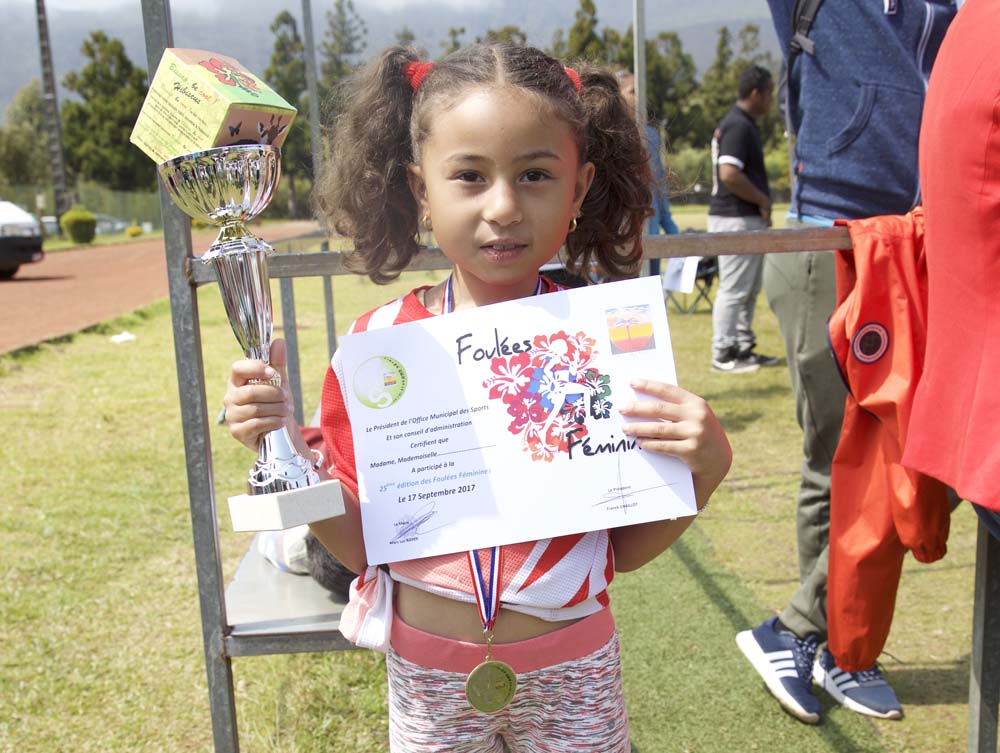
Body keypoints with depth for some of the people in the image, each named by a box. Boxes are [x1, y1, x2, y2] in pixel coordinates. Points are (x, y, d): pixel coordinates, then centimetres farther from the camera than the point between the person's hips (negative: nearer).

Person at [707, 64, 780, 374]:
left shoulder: (743, 124, 16)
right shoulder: (739, 126, -15)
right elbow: (729, 174, -26)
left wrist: (761, 203, 13)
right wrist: (763, 200, -15)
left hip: (748, 218, 11)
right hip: (737, 220, -11)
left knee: (749, 289, 16)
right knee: (734, 288, -4)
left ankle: (743, 348, 24)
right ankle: (723, 353, 3)